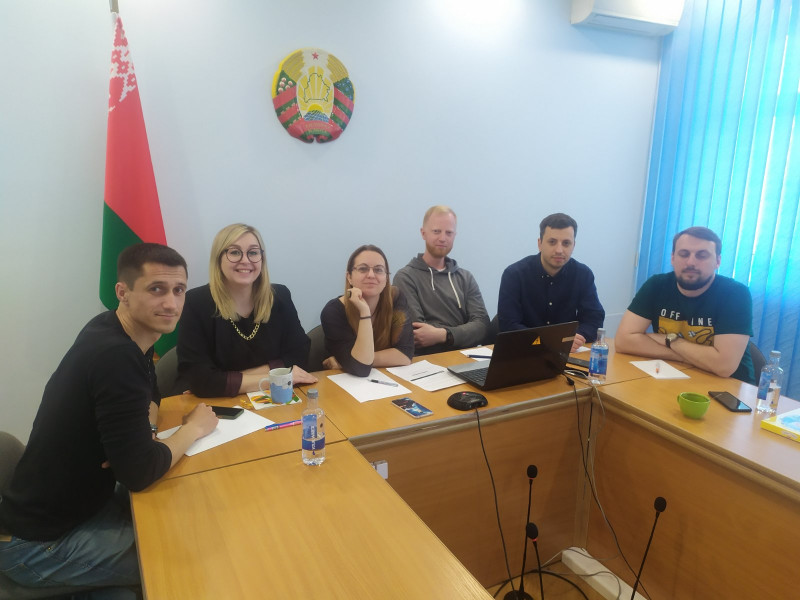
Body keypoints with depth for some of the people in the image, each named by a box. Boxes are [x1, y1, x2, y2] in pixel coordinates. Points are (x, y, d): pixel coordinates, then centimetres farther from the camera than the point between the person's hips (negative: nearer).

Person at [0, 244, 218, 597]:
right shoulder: (117, 356, -31)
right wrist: (194, 427, -13)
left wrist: (145, 420, -8)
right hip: (39, 543, -8)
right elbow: (140, 472, -29)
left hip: (74, 500, 8)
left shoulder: (113, 331, -3)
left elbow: (149, 395, 14)